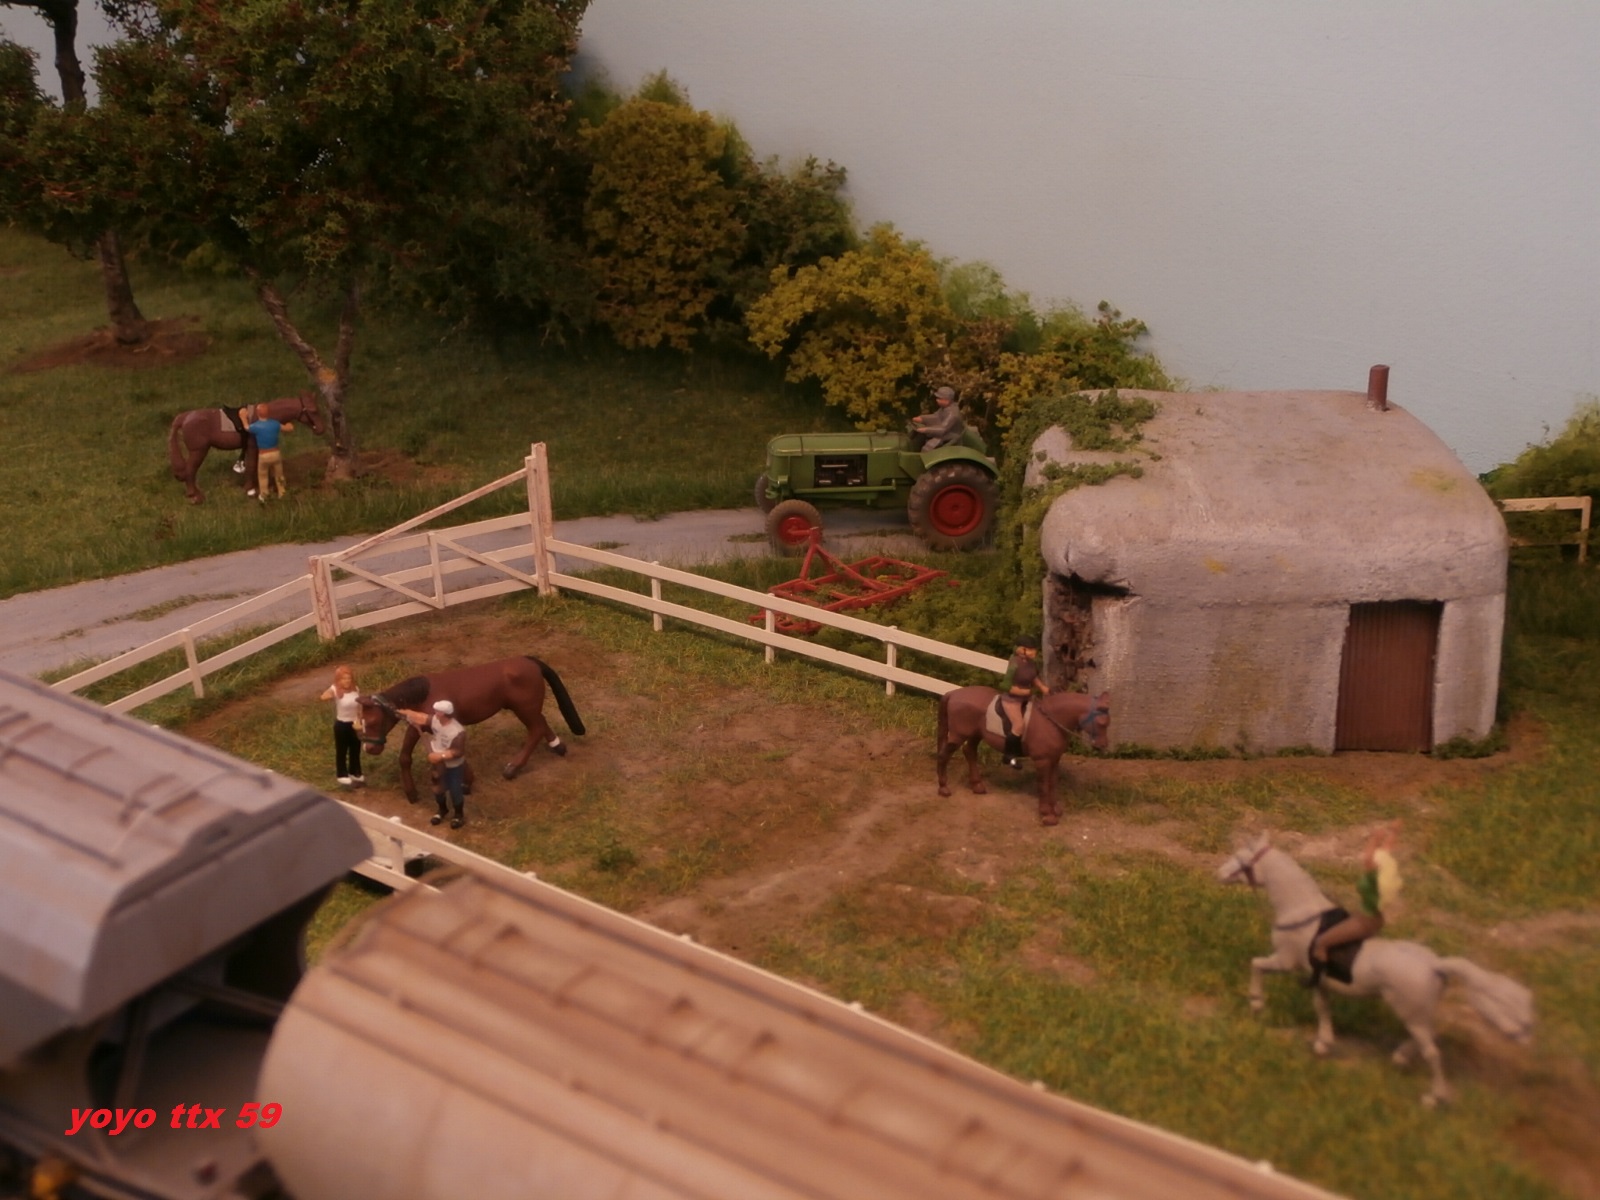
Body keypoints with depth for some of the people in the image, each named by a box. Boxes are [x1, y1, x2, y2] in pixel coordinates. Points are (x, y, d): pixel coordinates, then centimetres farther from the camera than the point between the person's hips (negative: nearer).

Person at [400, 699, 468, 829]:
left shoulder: (458, 732, -36)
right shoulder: (434, 720, -16)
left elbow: (458, 752, -29)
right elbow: (420, 718, 3)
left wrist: (440, 756, -30)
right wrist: (403, 712, 7)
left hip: (454, 766, -6)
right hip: (439, 764, 6)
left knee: (455, 790, 12)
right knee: (437, 788, 23)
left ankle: (459, 814, 38)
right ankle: (442, 810, 50)